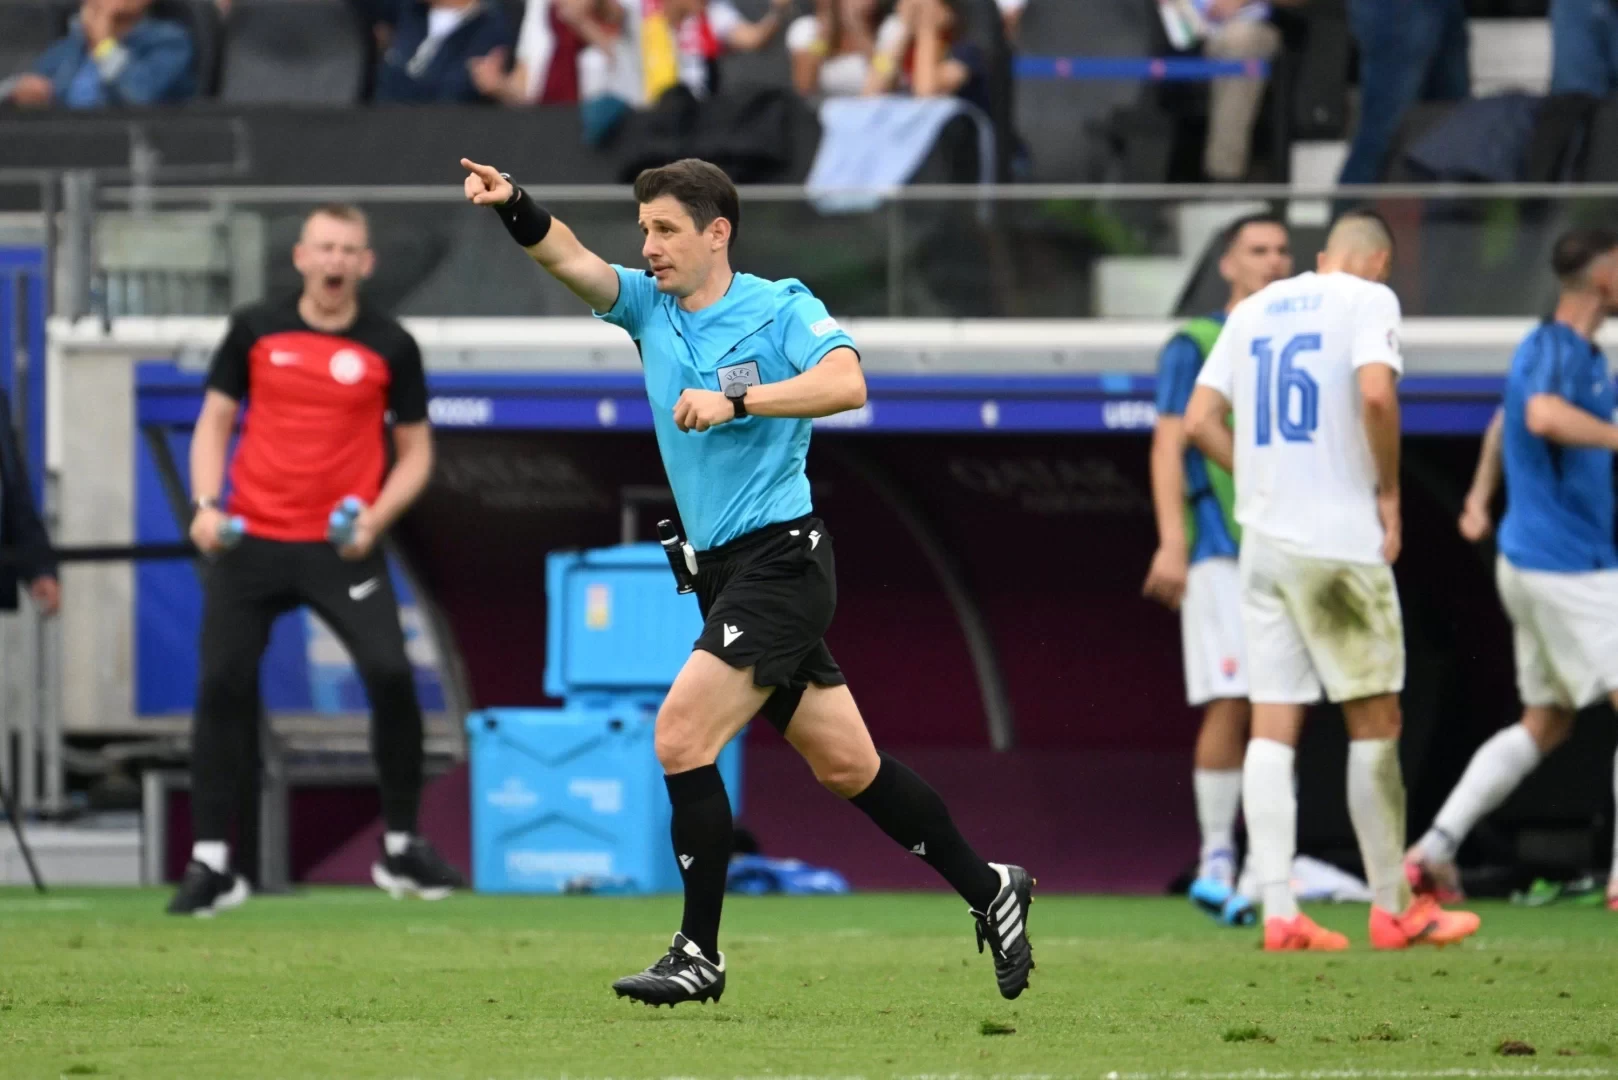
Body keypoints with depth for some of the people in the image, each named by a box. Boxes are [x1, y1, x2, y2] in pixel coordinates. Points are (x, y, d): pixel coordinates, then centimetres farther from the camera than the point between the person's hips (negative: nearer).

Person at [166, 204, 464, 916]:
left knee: (391, 675, -16)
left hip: (341, 547, -1)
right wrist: (205, 503, -4)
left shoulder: (391, 348, 2)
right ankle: (211, 864, 4)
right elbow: (215, 421, 12)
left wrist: (377, 515, -10)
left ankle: (400, 850, 1)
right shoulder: (255, 331, 5)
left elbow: (414, 452, 8)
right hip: (250, 539, 1)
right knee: (222, 684, -5)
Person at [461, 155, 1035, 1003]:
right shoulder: (647, 305, 10)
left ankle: (699, 954, -10)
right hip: (722, 572, 7)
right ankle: (988, 888, 27)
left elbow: (846, 384, -24)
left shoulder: (780, 310, -7)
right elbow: (571, 260, -6)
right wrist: (514, 209, -25)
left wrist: (735, 400, -31)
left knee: (681, 737, -16)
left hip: (780, 558, -7)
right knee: (846, 766, 13)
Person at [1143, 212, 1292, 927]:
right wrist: (1172, 543, -14)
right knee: (1231, 702, -14)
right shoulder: (1194, 346, 3)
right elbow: (1168, 446, -4)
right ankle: (1216, 862, -9)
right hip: (1219, 549, -5)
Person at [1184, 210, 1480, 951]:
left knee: (1273, 729, 3)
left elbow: (1199, 422, 11)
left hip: (1263, 537, 5)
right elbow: (1375, 393, -20)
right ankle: (1392, 910, 9)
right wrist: (1389, 490, -8)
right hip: (1341, 542, -5)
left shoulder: (1255, 310, 14)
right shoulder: (1369, 299, -3)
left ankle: (1279, 914, -2)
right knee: (1375, 722, 4)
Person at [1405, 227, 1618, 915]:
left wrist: (1481, 497, 33)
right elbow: (1543, 417, -41)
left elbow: (1508, 420, 33)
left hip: (1530, 563, 10)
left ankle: (1432, 851, 10)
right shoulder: (1557, 350, -17)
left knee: (1544, 726, 14)